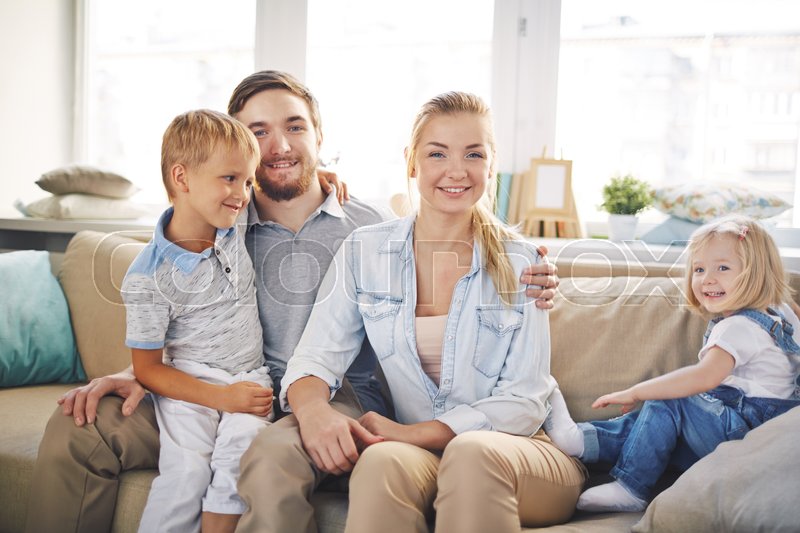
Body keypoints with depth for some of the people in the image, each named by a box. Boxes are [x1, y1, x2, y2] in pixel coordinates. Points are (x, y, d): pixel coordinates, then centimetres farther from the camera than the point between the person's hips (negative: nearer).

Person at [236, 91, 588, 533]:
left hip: (523, 451, -1)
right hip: (427, 459, 2)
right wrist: (313, 407, -29)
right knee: (383, 461, -33)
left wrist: (413, 433, -19)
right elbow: (316, 357, -4)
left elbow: (523, 401, -6)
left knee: (473, 452, -37)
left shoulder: (520, 263, -2)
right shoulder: (363, 252, 4)